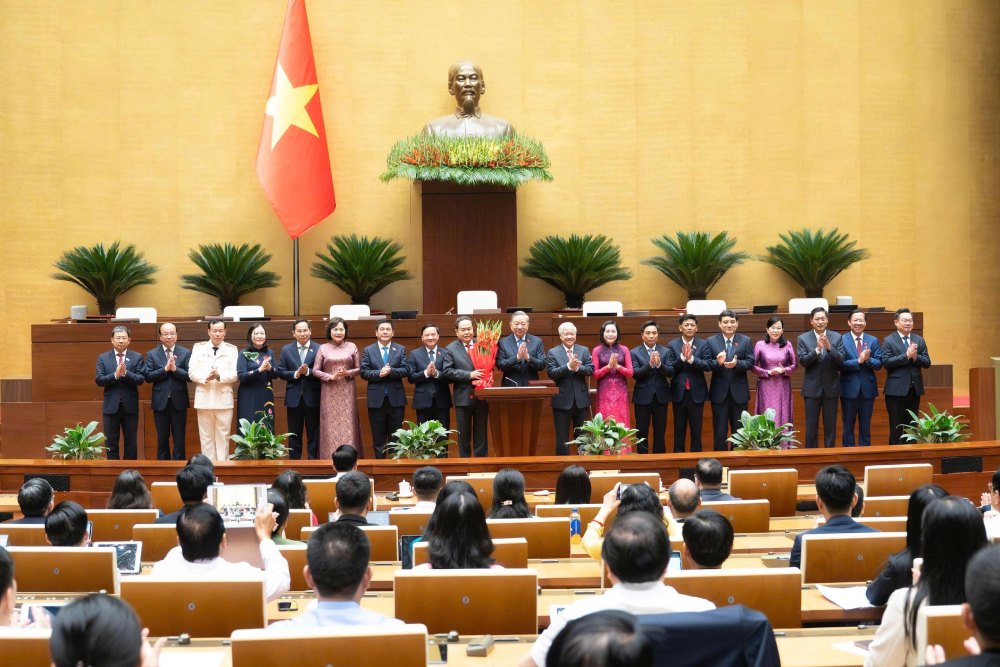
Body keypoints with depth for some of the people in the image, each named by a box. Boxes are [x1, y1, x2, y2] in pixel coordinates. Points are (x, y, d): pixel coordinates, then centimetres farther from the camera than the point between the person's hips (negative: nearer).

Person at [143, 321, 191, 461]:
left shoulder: (185, 353, 1)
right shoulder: (152, 354, 3)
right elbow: (148, 376, -7)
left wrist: (175, 368, -19)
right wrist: (165, 369, -18)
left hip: (179, 401, 0)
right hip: (160, 402, 1)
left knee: (179, 439, 4)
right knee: (162, 439, 9)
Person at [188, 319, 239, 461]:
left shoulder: (232, 349, 6)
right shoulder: (198, 347, 7)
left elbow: (235, 375, -3)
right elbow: (192, 372, 0)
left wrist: (220, 376, -19)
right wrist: (206, 377, -18)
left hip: (224, 399, -1)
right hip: (204, 398, 1)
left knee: (223, 437, 3)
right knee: (206, 437, 5)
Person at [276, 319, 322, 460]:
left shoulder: (319, 349, -3)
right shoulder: (286, 350, 6)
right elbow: (280, 372, 1)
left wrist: (308, 372, -22)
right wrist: (295, 374, -15)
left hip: (312, 397, -2)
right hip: (294, 397, 2)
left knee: (313, 434, 5)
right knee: (294, 434, 9)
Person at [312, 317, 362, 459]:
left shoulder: (352, 347, 6)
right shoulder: (323, 348, 3)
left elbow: (358, 368, 7)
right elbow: (315, 370, 1)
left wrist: (348, 373, -13)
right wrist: (331, 377, -13)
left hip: (347, 392, 1)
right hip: (329, 393, 0)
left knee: (348, 426, -1)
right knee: (331, 427, -1)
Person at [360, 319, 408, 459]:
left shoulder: (401, 349, 7)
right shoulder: (368, 350, 6)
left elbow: (405, 370, -4)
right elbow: (363, 372, -3)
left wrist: (391, 371, -21)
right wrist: (379, 373, -19)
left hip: (395, 398, 0)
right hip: (376, 399, 0)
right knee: (378, 436, 5)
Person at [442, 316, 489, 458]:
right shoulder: (450, 349, 0)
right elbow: (447, 372, -10)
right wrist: (469, 375, -18)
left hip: (481, 396, 2)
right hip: (463, 397, -2)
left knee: (481, 434, 8)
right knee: (464, 435, 8)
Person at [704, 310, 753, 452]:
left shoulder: (745, 340, 5)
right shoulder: (711, 342, 2)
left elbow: (751, 362, -4)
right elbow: (705, 363, -5)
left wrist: (736, 364, -22)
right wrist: (717, 362, -24)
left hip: (739, 391, 1)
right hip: (719, 391, -1)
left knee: (739, 429, 8)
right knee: (720, 429, 5)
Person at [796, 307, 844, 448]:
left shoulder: (836, 337, 2)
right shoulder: (803, 339, -1)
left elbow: (841, 361, -7)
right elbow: (803, 361, -11)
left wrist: (829, 347, -22)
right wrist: (817, 349, -24)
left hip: (831, 387, 1)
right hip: (812, 388, -1)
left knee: (830, 426, 7)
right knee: (811, 426, 3)